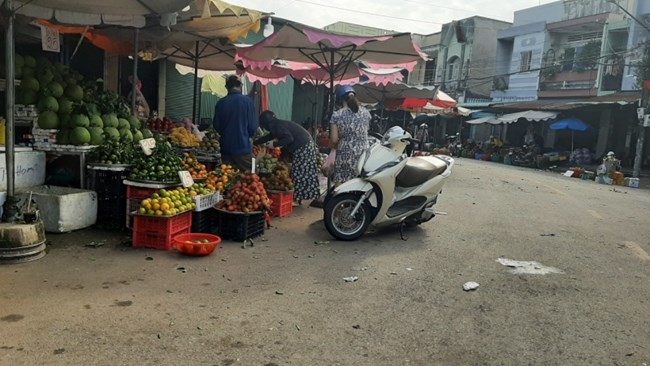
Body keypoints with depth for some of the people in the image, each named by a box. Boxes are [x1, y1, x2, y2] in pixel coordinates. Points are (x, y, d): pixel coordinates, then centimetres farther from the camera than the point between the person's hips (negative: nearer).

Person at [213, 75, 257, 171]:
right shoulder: (247, 100, -10)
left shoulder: (221, 102, -2)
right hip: (243, 147, -3)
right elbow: (252, 125, -8)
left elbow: (216, 126, 6)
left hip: (226, 148, 3)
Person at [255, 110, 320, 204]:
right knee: (301, 172, 10)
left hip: (303, 147, -10)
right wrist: (254, 143, 36)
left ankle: (296, 199, -2)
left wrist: (275, 144, -18)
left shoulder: (278, 126, -14)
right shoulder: (277, 125, 16)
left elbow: (289, 138, -26)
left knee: (299, 172, -6)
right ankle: (297, 197, 14)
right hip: (305, 145, 10)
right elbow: (268, 137, 29)